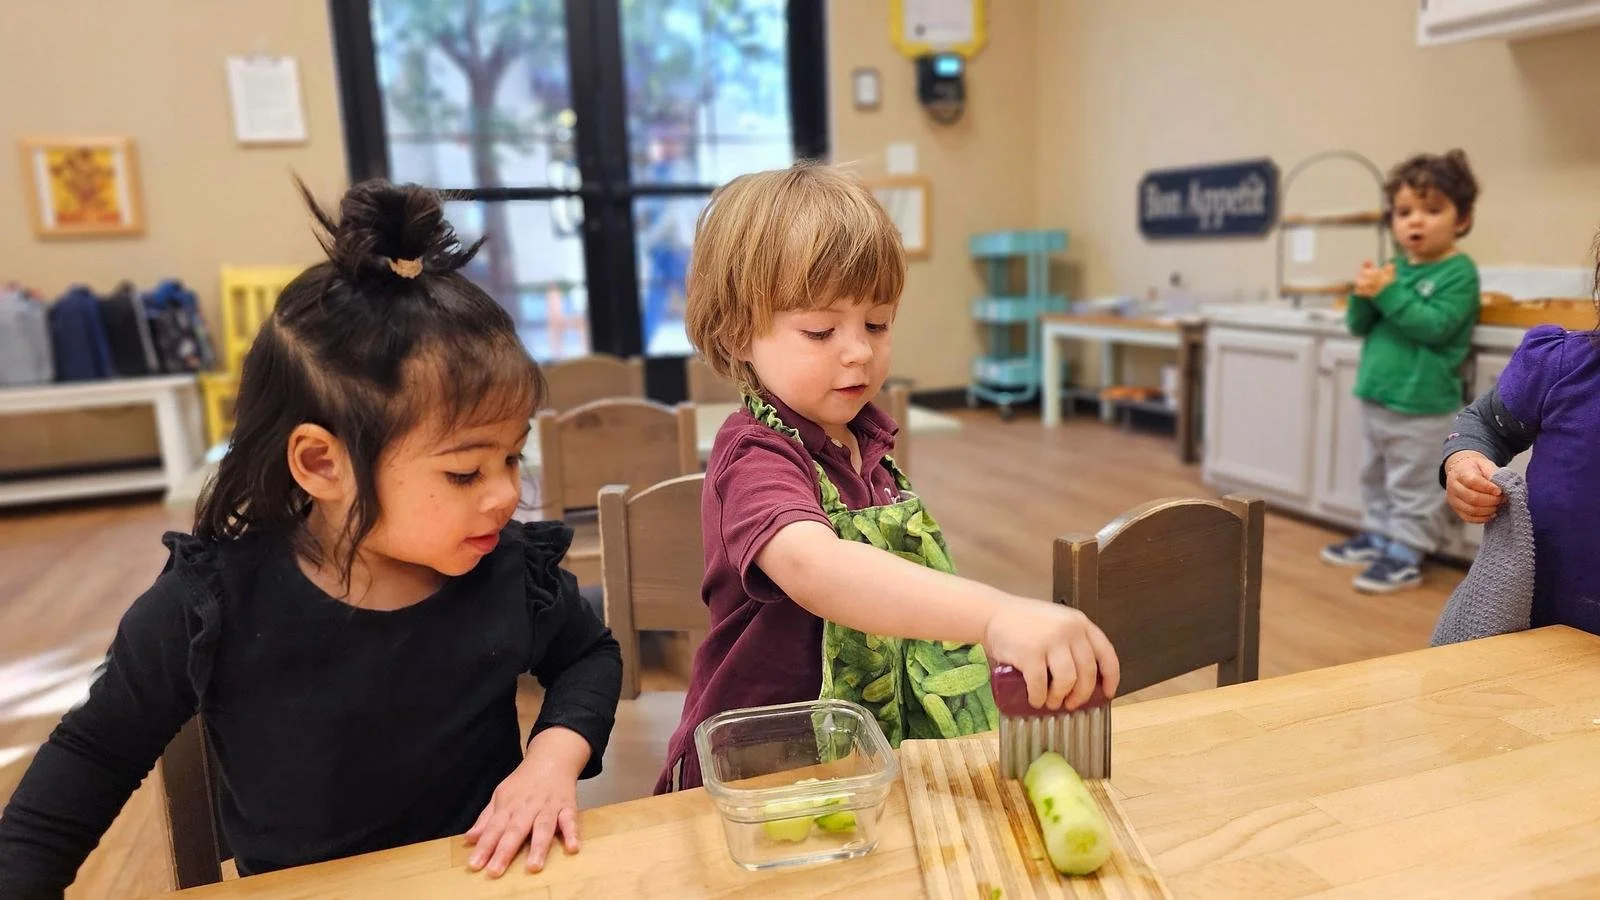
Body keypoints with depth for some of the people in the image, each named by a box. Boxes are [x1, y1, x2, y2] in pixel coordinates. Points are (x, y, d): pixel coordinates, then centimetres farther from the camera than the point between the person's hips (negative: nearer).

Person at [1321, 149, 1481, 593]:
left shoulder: (1459, 272, -11)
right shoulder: (1396, 267, 8)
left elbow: (1434, 327, -23)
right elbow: (1360, 327, 9)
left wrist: (1388, 293, -23)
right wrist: (1363, 297, -11)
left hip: (1420, 405, -8)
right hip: (1377, 397, 8)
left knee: (1413, 486, 1)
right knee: (1376, 478, 19)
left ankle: (1405, 555, 8)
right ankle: (1377, 535, 33)